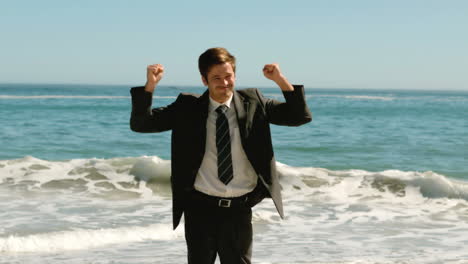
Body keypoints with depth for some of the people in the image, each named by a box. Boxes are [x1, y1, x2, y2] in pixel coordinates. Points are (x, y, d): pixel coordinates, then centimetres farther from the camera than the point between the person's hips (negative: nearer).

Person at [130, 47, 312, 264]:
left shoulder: (253, 102, 2)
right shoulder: (187, 108, -1)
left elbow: (300, 117, -2)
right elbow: (140, 124, -4)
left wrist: (281, 81, -16)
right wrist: (150, 85, -18)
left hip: (239, 210, 1)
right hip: (201, 208, -1)